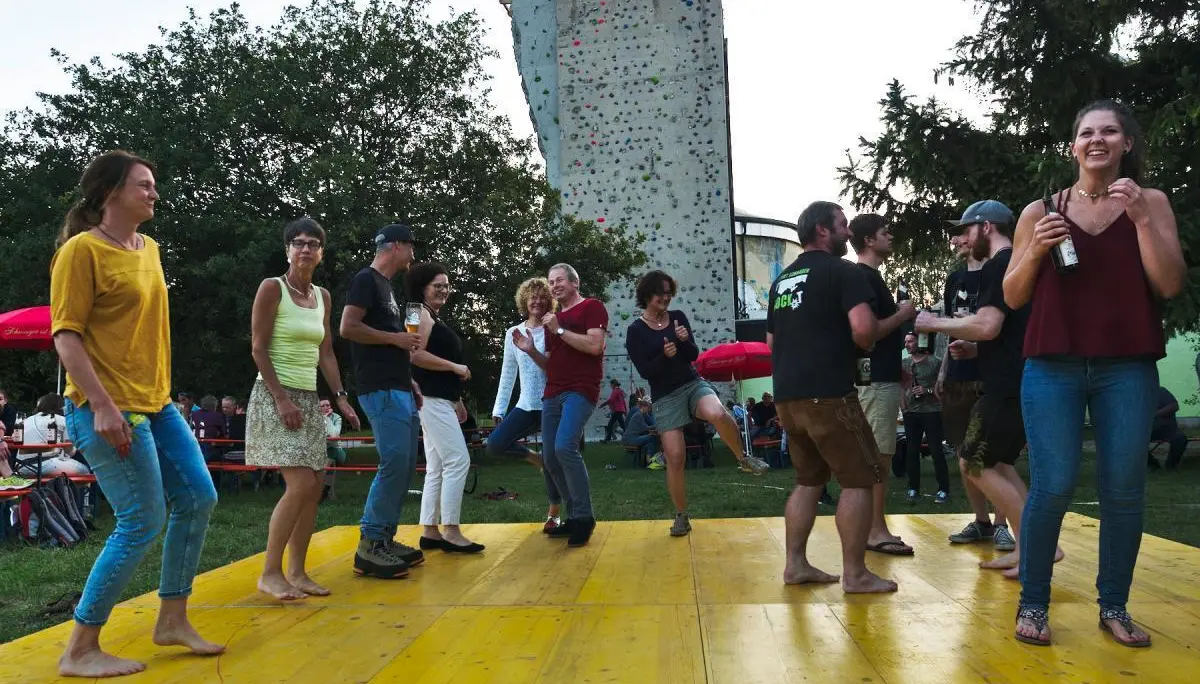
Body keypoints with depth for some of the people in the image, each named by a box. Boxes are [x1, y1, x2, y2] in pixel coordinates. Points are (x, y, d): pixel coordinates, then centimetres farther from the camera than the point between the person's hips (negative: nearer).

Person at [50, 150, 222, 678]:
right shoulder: (82, 250, -11)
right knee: (143, 523, -7)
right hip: (108, 410, -9)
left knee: (198, 499, 8)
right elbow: (66, 337, -15)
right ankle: (80, 651, 9)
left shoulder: (148, 248, 14)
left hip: (155, 403, 9)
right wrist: (103, 406, -23)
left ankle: (172, 620, 23)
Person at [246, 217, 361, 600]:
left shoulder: (323, 296, 12)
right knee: (301, 484, -15)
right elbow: (258, 349, -11)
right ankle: (270, 573, -2)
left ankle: (297, 572, 14)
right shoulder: (272, 288, -7)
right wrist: (282, 399, -18)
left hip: (309, 398, 7)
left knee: (315, 486, 4)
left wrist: (341, 397, 6)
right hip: (276, 396, -7)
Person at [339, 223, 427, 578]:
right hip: (381, 391, -10)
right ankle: (369, 546, -6)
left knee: (405, 466, 10)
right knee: (394, 464, -13)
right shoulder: (366, 280, -7)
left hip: (398, 389, 10)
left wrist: (409, 380, 18)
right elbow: (348, 327, -19)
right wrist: (396, 337, -12)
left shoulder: (385, 285, 21)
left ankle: (385, 539, 17)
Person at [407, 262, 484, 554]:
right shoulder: (422, 313, -8)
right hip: (431, 399, -10)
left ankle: (430, 532, 11)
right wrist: (456, 367, -15)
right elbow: (416, 354, -21)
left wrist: (457, 400, 22)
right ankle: (451, 532, -11)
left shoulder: (436, 317, 22)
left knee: (436, 468, 8)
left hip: (440, 399, 10)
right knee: (458, 461, -13)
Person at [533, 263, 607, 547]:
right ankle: (576, 516, 16)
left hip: (581, 391, -8)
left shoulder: (592, 307, 1)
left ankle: (585, 516, -13)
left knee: (565, 447, -25)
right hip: (553, 393, 8)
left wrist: (560, 330, -12)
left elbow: (594, 346, -14)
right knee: (550, 457, 4)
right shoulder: (553, 318, 23)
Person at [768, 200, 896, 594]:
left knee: (809, 479, 18)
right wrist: (866, 345, 1)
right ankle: (855, 574, 6)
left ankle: (796, 564, 19)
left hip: (787, 395, 8)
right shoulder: (844, 271, -6)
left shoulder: (782, 279, 18)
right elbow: (864, 329, -19)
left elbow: (771, 342, 23)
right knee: (860, 479, 3)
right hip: (828, 394, -8)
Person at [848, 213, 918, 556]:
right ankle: (876, 531, -3)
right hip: (876, 380, -11)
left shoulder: (871, 277, 19)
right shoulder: (863, 277, -13)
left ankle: (873, 528, 17)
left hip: (882, 377, 11)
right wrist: (903, 314, -12)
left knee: (875, 457, 12)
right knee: (878, 457, -7)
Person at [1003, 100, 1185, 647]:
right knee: (1053, 486, -5)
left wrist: (1140, 218, -11)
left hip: (1129, 369, 1)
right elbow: (1013, 297, 7)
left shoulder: (1150, 202, 7)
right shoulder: (1040, 212, 6)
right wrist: (1036, 250, -10)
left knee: (1124, 489, 4)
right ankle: (1033, 604, 9)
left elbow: (1170, 285, -2)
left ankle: (1114, 606, 20)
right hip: (1053, 367, -1)